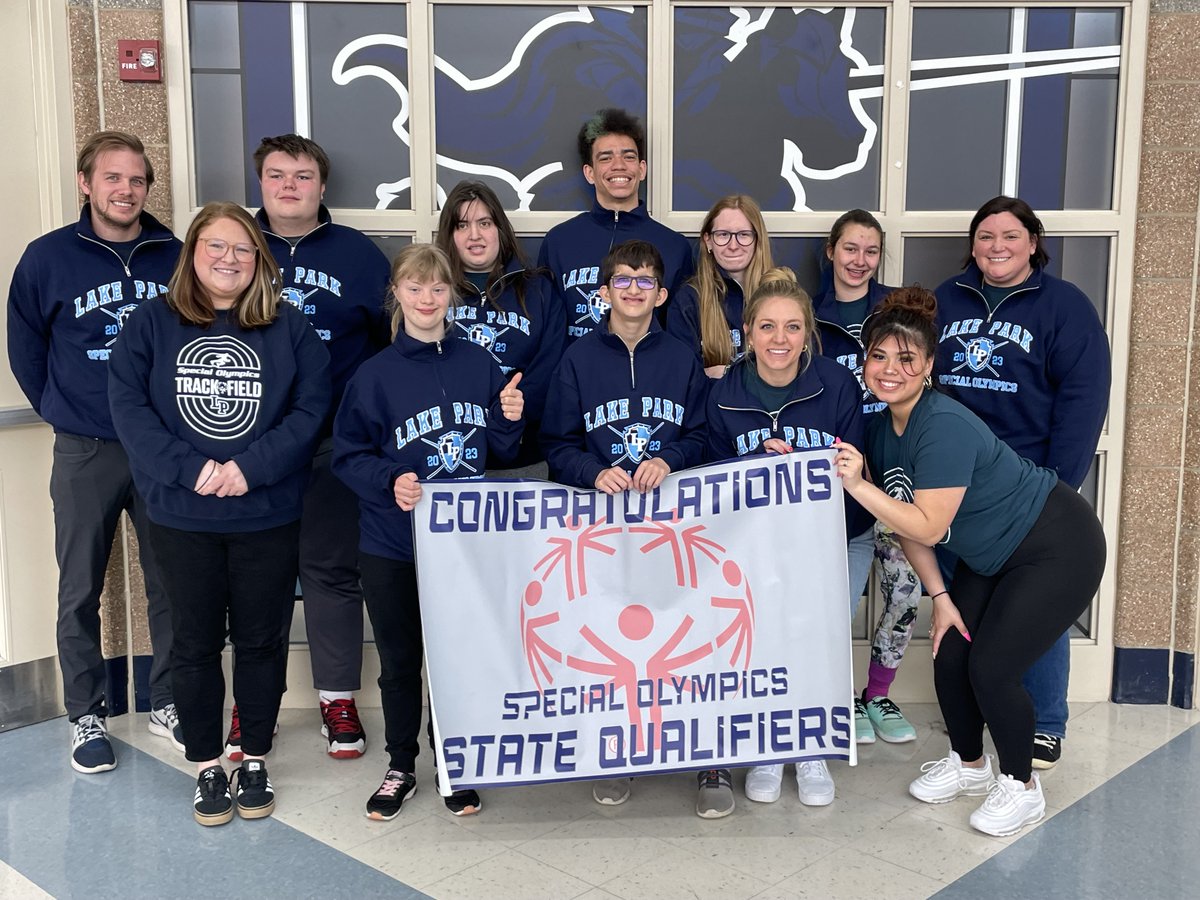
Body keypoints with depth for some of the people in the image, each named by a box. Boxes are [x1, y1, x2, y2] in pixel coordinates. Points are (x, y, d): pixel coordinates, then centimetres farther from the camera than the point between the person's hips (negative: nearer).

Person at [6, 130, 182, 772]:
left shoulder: (175, 256, 1)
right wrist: (62, 410, 6)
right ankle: (86, 716, 21)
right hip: (86, 454, -1)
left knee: (170, 584, 9)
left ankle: (166, 704, 25)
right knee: (80, 592, 6)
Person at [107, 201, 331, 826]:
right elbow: (128, 405, -7)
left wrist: (251, 468, -19)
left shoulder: (290, 329, 1)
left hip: (268, 516, 0)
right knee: (195, 641, 10)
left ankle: (255, 761, 26)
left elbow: (310, 408, -6)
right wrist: (189, 469, -19)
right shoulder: (151, 323, 2)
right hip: (181, 518, 0)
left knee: (259, 639, 10)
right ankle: (207, 767, 25)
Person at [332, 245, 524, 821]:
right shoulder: (376, 374, -5)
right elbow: (347, 455, -4)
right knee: (399, 661, 11)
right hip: (392, 546, -1)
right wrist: (390, 483, -20)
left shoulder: (478, 364, 2)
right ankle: (400, 768, 30)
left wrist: (509, 420, -12)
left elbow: (501, 453, 8)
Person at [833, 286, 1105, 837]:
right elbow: (904, 525, 2)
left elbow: (927, 527, -31)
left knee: (991, 667, -10)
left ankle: (1021, 787, 14)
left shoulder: (945, 427, -31)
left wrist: (857, 484, -34)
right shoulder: (879, 429, -4)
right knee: (949, 656, 5)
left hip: (1059, 549, -8)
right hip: (990, 558, 8)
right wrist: (940, 596, -2)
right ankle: (969, 765, 30)